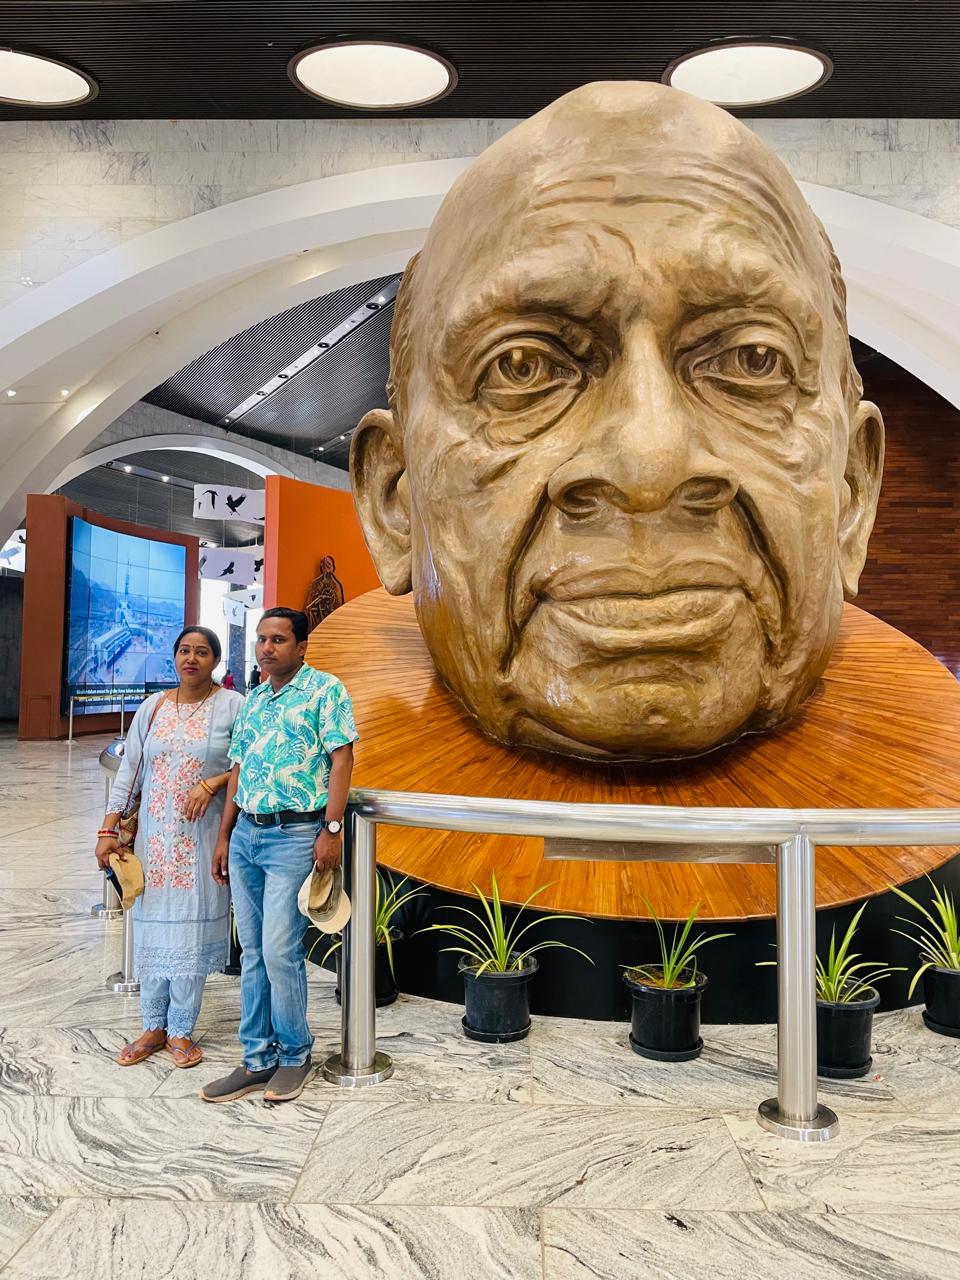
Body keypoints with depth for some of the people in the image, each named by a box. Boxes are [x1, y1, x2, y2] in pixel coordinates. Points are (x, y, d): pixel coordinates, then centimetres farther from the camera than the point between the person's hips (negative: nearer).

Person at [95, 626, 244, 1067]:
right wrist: (109, 830, 4)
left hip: (203, 835, -3)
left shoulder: (232, 706, -3)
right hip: (155, 835, 4)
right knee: (152, 924, 7)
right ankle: (154, 1027, 21)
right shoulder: (152, 708, 8)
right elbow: (130, 770, 8)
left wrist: (211, 784, -19)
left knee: (191, 926, 0)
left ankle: (181, 1030, 14)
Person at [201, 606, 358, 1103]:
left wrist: (331, 829, -16)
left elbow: (342, 758, -10)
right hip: (245, 834, 7)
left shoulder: (324, 689, -4)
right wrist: (224, 837, 16)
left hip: (294, 835, -7)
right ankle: (257, 1059, 20)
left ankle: (295, 1056, 12)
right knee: (253, 955, 10)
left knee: (280, 951, -7)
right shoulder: (252, 700, 16)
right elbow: (238, 772, 18)